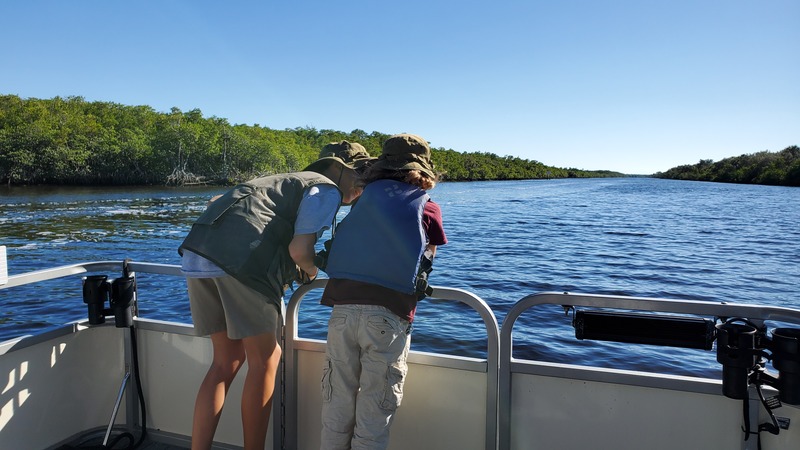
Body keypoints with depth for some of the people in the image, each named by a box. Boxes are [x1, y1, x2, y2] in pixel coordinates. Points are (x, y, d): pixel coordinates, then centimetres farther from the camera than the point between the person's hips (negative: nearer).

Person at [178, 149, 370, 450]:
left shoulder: (291, 181, 32)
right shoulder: (328, 190, 6)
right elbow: (300, 249, -9)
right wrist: (310, 270, 16)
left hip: (196, 254, 9)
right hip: (240, 259, -9)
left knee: (227, 359, 16)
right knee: (264, 360, 6)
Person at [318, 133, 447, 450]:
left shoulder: (366, 199, 17)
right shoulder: (428, 208, 10)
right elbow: (427, 260, 16)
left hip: (343, 306, 3)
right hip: (388, 314, -3)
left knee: (337, 407, 13)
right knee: (374, 412, 6)